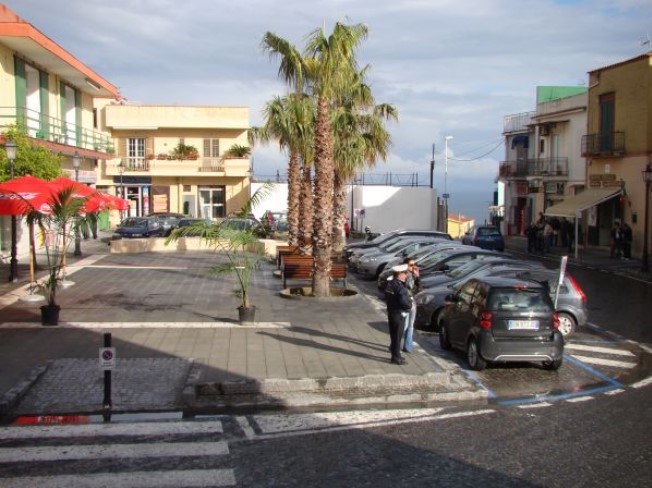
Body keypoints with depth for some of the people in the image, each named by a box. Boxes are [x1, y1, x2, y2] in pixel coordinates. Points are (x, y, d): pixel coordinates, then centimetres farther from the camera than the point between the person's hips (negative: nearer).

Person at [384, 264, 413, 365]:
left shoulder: (390, 284, 5)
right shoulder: (400, 287, -23)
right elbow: (405, 303, -31)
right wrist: (410, 303, -7)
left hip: (391, 313, 9)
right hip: (399, 314, -9)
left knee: (393, 335, 18)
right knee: (397, 336, 2)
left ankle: (395, 355, 31)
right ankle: (396, 358, 11)